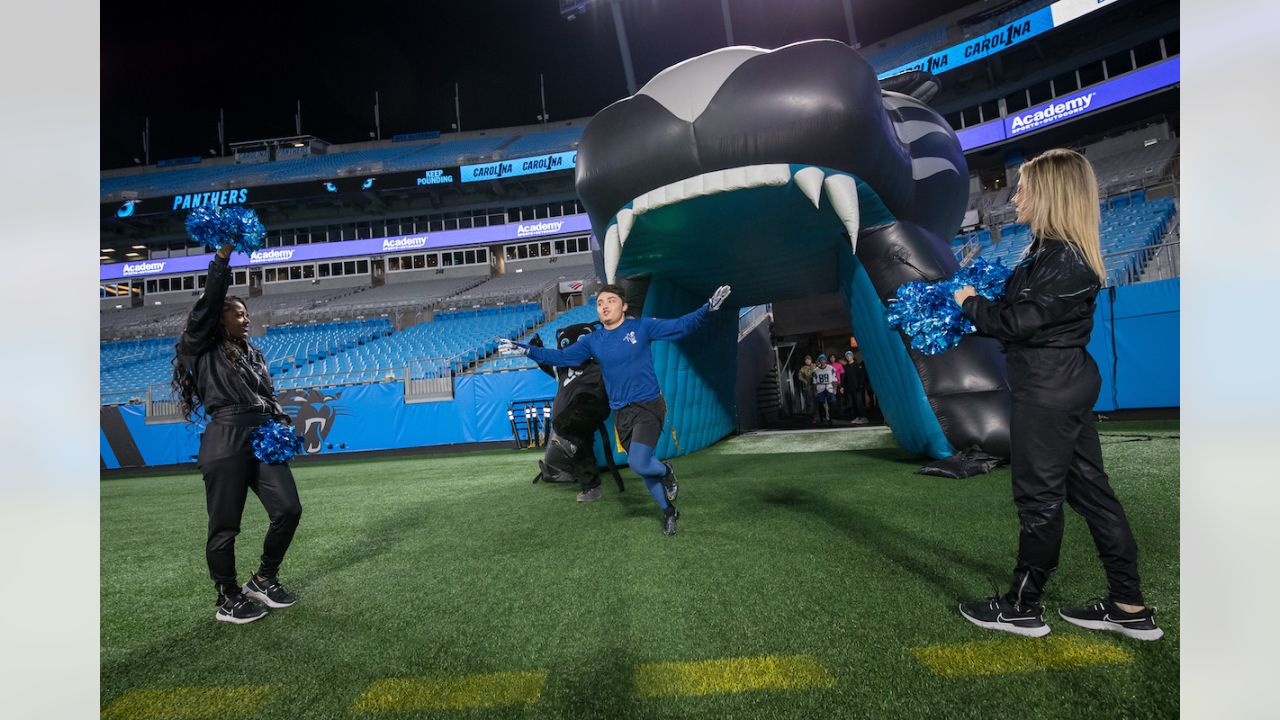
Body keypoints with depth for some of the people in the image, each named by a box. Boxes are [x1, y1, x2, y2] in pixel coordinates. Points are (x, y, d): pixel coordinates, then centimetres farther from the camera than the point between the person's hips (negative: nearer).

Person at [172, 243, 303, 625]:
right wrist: (223, 255, -13)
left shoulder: (253, 354, 22)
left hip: (263, 437, 6)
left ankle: (263, 579, 21)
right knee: (225, 525, 1)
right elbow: (207, 303, -8)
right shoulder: (203, 348, 4)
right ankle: (228, 600, 18)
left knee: (288, 509, 0)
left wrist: (283, 425, 3)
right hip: (226, 440, -6)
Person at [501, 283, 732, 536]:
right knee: (644, 468, 11)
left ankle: (666, 471, 14)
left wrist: (708, 308, -19)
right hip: (621, 413, 4)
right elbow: (560, 357, 6)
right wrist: (526, 349, -3)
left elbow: (680, 326, -7)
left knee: (638, 463, -21)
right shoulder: (592, 341, 6)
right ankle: (668, 511, 34)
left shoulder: (641, 326, -3)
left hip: (649, 406, -4)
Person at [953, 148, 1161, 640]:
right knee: (1089, 488, 15)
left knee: (1039, 497, 1)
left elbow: (1015, 323, -20)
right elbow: (1026, 312, 13)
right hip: (1069, 380, 10)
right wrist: (979, 298, 4)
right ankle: (1129, 608, 26)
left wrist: (970, 303, -5)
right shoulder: (1058, 251, 12)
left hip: (1049, 388, -10)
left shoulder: (1061, 260, -19)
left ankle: (1023, 607, 17)